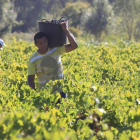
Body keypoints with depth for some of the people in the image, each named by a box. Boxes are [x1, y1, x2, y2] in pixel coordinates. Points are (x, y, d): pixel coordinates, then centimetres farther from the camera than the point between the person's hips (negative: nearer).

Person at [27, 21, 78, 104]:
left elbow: (74, 46, -9)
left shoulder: (56, 50, -3)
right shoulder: (33, 61, -7)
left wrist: (66, 30, -18)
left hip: (60, 92, 1)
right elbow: (31, 79, -3)